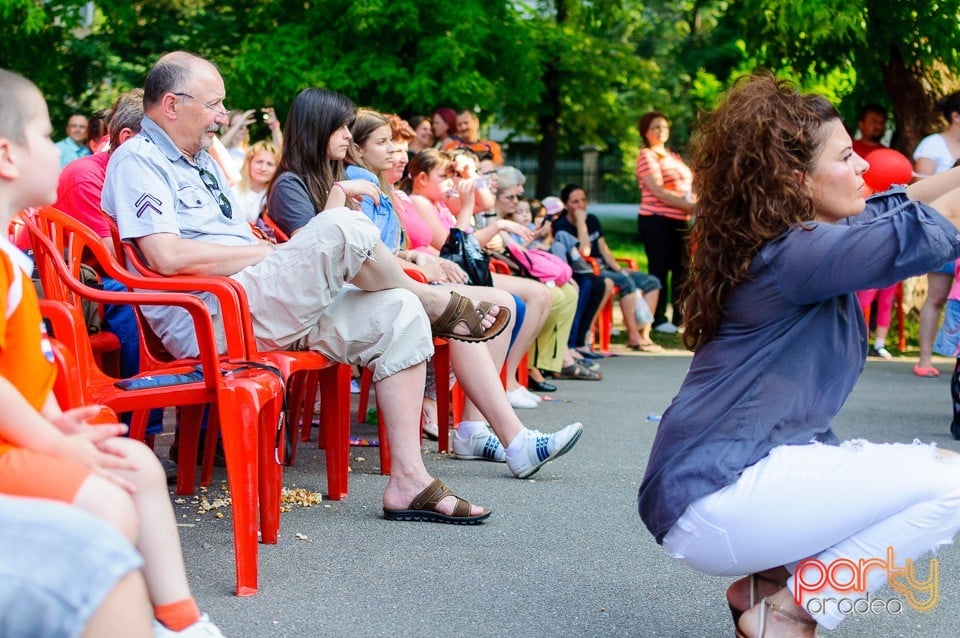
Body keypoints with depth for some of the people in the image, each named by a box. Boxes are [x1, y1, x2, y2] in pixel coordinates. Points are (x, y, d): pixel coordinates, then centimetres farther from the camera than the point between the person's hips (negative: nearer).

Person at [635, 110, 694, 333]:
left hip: (679, 220, 7)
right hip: (656, 220, -7)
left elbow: (686, 188, 22)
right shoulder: (647, 156, -4)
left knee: (682, 268, 4)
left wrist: (696, 203, 1)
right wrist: (689, 205, -19)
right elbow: (658, 191, -14)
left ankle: (681, 317, 11)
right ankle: (658, 320, 2)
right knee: (659, 269, -4)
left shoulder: (673, 156, 20)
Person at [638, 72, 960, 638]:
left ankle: (770, 580, 12)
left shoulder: (797, 235, 11)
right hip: (712, 500, -10)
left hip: (739, 471, 10)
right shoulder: (793, 254, -18)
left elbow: (898, 206, 19)